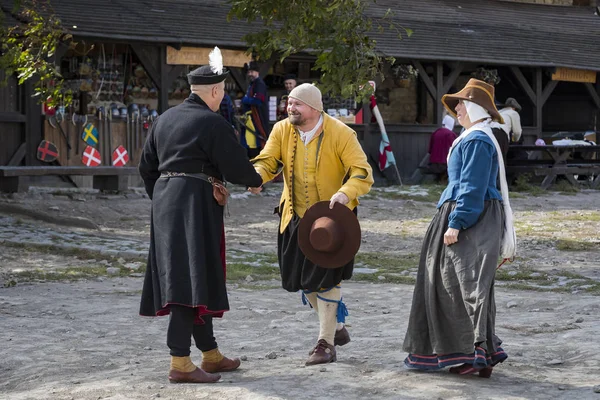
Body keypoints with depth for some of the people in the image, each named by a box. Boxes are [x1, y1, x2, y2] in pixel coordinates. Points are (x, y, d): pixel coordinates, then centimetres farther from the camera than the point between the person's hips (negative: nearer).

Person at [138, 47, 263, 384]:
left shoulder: (165, 119, 13)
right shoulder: (213, 123, -11)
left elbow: (147, 166, 17)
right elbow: (237, 167, -10)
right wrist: (256, 180, 10)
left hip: (166, 202, 9)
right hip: (195, 205, -9)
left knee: (198, 278, 15)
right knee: (192, 278, -9)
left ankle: (211, 353, 24)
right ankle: (180, 362, -13)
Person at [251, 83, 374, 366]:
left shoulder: (340, 134, -15)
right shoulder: (282, 130, -2)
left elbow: (363, 172, -17)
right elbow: (267, 160, -8)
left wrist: (345, 193, -36)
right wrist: (257, 175, -32)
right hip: (296, 216, 5)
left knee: (326, 279, -7)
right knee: (302, 278, 11)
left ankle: (326, 343, 5)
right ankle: (336, 327, 33)